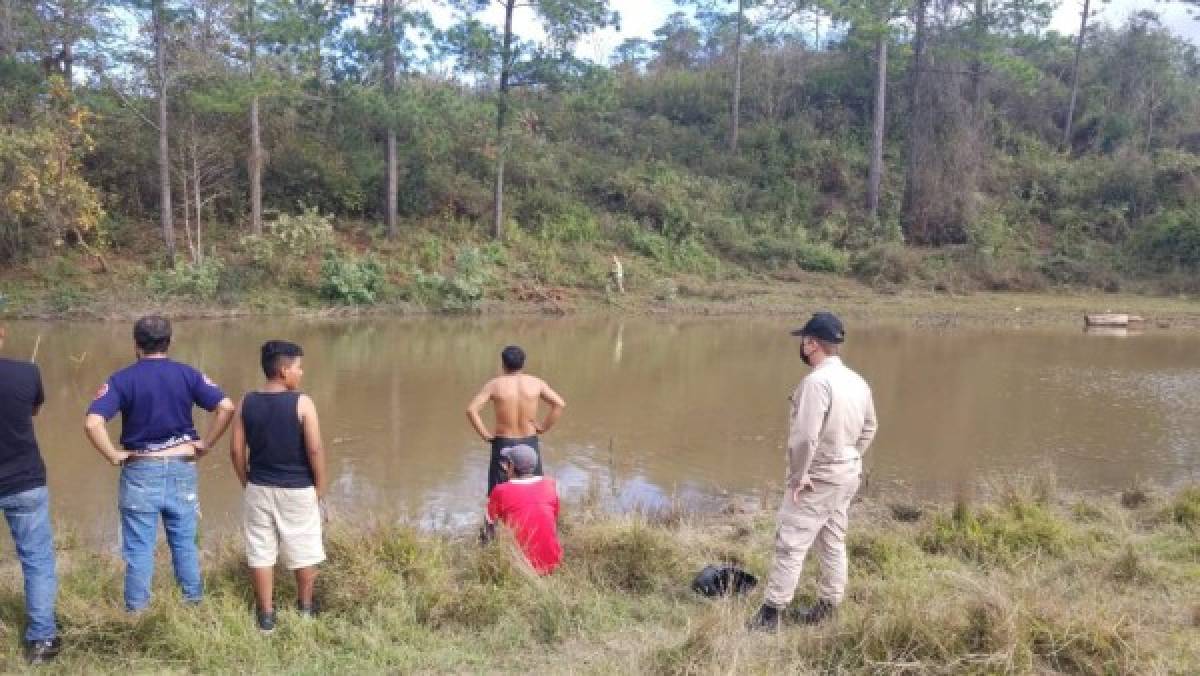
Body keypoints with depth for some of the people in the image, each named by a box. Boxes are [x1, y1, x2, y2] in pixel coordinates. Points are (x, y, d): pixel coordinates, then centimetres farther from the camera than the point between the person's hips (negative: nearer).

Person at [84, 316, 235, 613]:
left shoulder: (122, 379, -7)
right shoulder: (187, 374, -2)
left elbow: (92, 423, -19)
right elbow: (226, 408, -11)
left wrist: (114, 456, -8)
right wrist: (205, 444, -2)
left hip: (140, 471, -2)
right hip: (181, 468, 2)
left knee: (139, 548, 8)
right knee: (185, 543, 14)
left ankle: (137, 611, 17)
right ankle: (194, 603, 25)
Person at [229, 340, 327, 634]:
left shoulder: (246, 403, -3)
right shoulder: (302, 403, -14)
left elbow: (236, 450, 0)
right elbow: (315, 449, -15)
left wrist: (247, 483, 13)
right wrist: (320, 486, -2)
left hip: (259, 489, 3)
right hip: (298, 489, -3)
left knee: (260, 553, 10)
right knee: (304, 552, 14)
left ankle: (266, 616, 16)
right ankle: (305, 607, 28)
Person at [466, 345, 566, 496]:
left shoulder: (494, 384, -8)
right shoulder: (536, 383, -3)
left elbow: (471, 410, -18)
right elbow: (559, 404, -9)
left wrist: (485, 435, -9)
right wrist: (543, 428, -2)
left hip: (504, 444, -2)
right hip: (530, 443, 2)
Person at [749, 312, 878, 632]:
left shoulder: (817, 381, -23)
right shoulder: (857, 381, 5)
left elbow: (804, 436, -29)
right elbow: (869, 428, 16)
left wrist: (798, 476, -18)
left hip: (816, 480, -8)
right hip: (847, 476, 9)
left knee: (790, 544, -1)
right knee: (833, 542, 17)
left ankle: (771, 612, 4)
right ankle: (827, 607, 27)